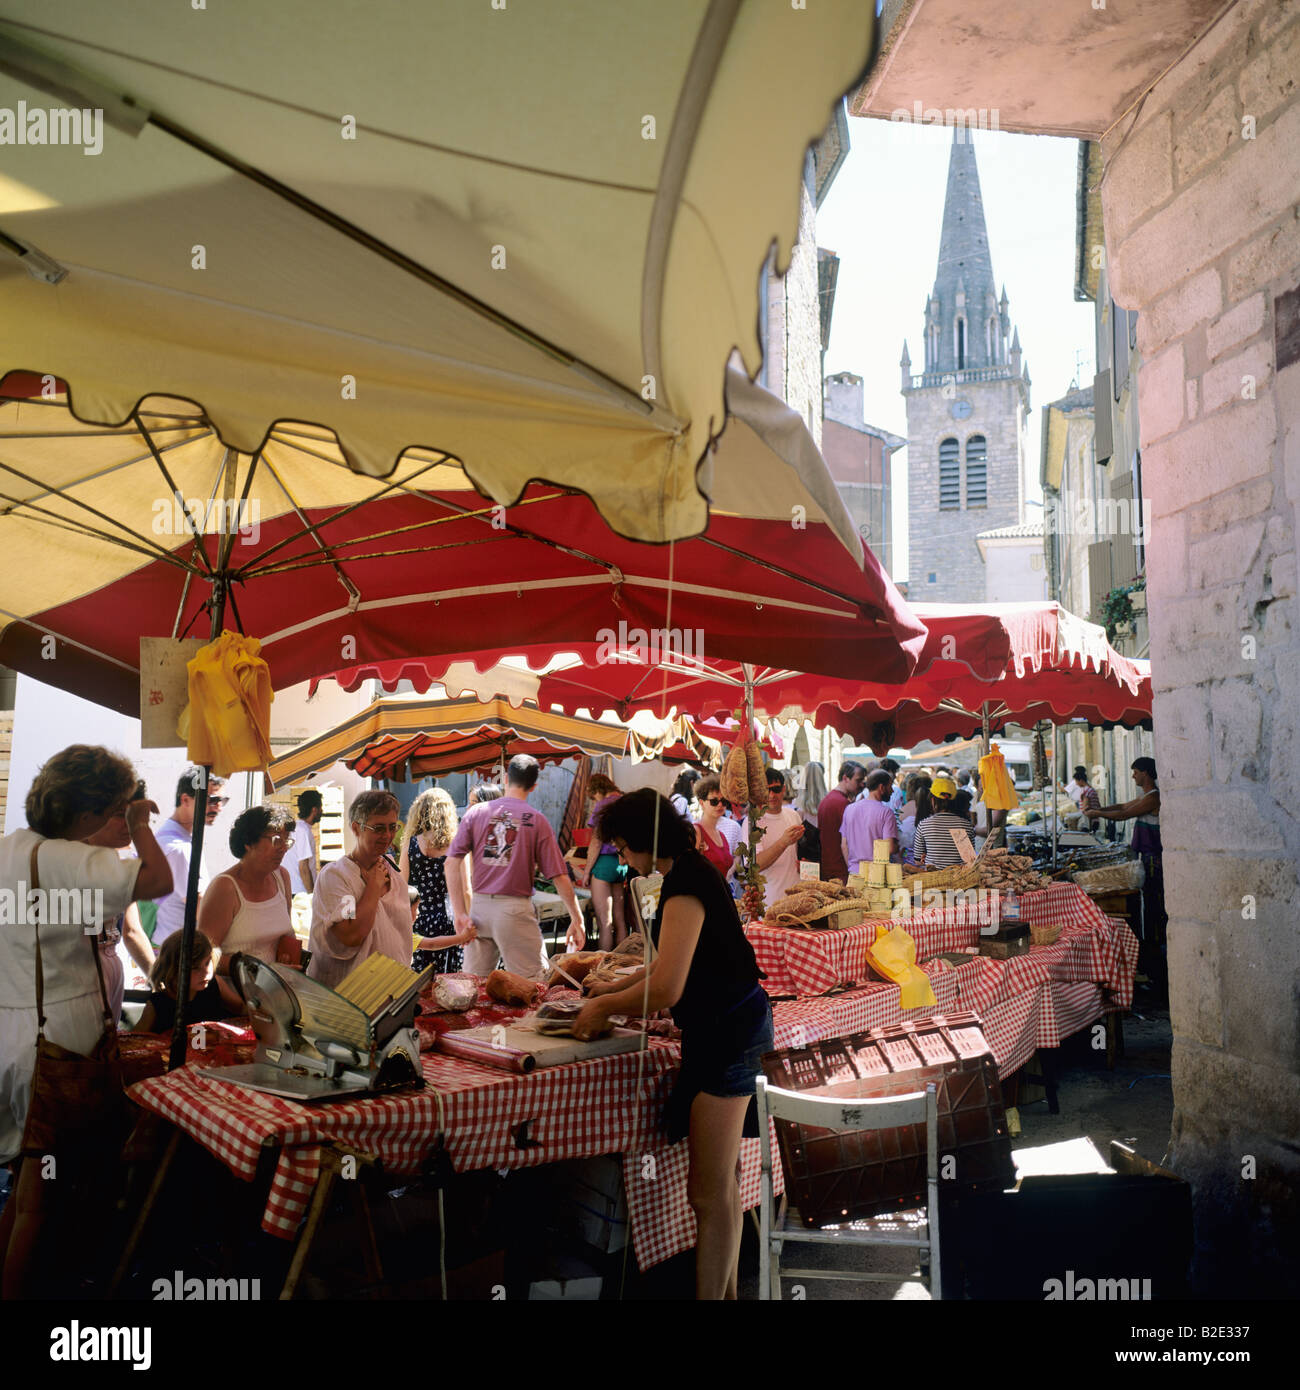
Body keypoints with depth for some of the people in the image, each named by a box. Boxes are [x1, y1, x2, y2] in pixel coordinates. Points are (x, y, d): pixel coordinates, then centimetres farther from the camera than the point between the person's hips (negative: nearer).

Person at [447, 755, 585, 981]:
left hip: (480, 906, 4)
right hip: (515, 909, -3)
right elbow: (559, 877, -5)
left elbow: (452, 862, -2)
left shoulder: (476, 812, 4)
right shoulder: (537, 820, -3)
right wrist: (577, 920, 4)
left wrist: (459, 913, -1)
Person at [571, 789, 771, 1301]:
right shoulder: (692, 872, 13)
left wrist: (604, 1008, -9)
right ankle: (725, 1288, 31)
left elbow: (666, 989, -24)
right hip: (730, 1026, 11)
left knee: (710, 1193, -3)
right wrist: (617, 987, 23)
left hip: (726, 1032, -11)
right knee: (721, 1183, 19)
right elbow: (674, 962, 25)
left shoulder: (685, 884, -19)